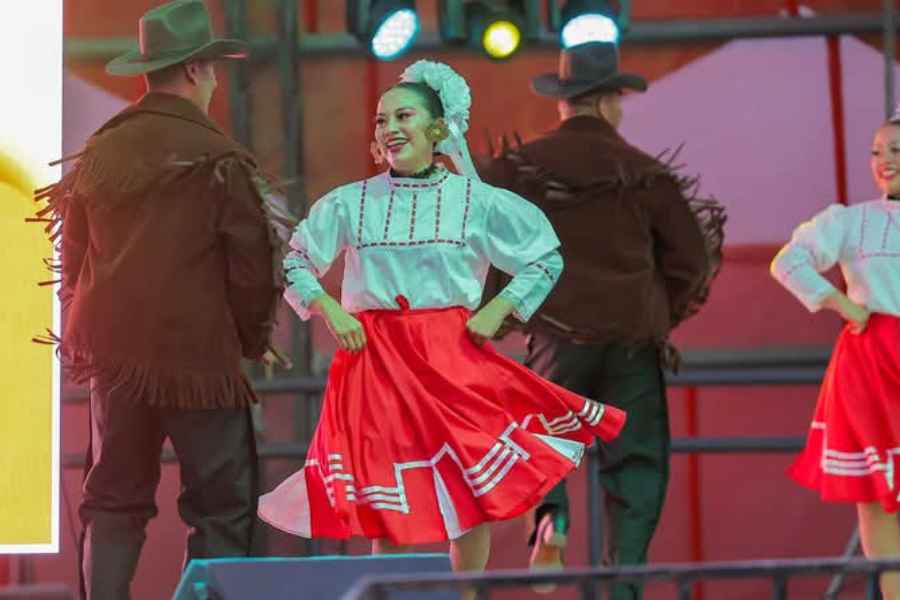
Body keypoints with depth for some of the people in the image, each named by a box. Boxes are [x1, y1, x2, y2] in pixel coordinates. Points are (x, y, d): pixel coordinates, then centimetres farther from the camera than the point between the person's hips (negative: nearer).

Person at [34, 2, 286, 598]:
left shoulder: (99, 152, 4)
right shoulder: (218, 157, -11)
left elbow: (75, 257, 10)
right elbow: (252, 262, -9)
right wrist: (252, 341, 8)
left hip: (114, 352, 5)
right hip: (198, 354, -5)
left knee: (113, 503, 13)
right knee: (222, 507, 4)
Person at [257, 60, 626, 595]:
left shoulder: (477, 201, 1)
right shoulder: (350, 203, 3)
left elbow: (548, 257, 9)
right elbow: (294, 264, 12)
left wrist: (497, 310, -2)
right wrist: (330, 312, -2)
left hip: (454, 356, 0)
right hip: (375, 358, 0)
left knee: (473, 491, 0)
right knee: (384, 498, 0)